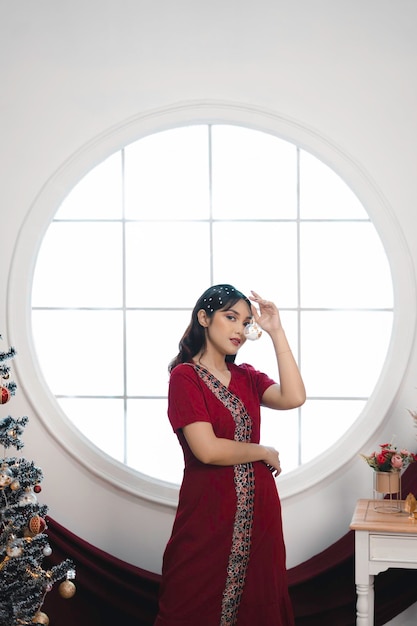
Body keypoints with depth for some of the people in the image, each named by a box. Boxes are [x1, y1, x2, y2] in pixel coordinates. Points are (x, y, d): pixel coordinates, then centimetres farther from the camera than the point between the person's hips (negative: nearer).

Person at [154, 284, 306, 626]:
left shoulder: (246, 376, 11)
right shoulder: (185, 376, -7)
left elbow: (294, 398, -9)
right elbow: (208, 450, -17)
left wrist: (277, 332, -9)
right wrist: (264, 452, -4)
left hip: (258, 511, 6)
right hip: (209, 514, -5)